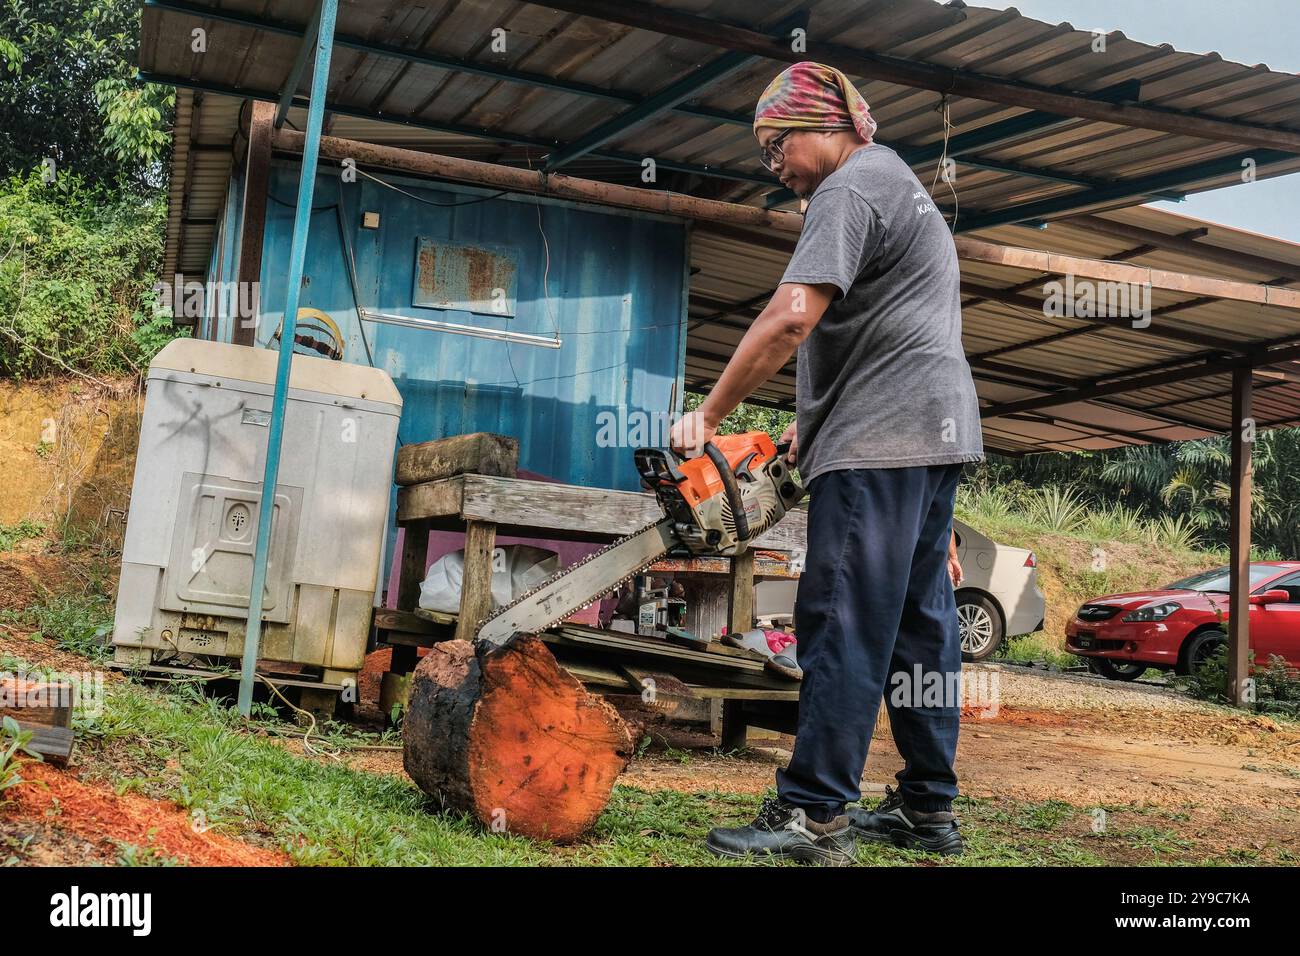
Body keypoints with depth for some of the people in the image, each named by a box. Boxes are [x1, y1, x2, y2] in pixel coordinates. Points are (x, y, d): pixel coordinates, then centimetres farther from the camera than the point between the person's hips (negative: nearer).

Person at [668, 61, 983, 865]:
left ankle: (814, 816, -8)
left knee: (844, 625, -10)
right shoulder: (901, 185, 25)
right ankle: (929, 809, 17)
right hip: (937, 435, 10)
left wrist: (708, 416, -15)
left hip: (881, 440, -10)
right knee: (920, 623, 11)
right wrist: (816, 418, 21)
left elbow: (791, 319, -21)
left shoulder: (850, 190, -8)